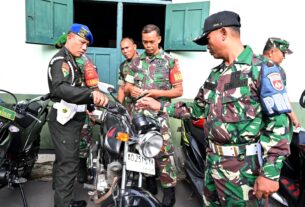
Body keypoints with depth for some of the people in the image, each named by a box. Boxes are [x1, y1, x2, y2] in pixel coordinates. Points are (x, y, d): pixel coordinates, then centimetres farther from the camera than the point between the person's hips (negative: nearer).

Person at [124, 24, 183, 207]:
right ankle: (148, 183, 28)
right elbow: (127, 87, 15)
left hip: (159, 114, -4)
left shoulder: (170, 61, 1)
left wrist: (159, 93, -17)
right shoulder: (136, 61, 13)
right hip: (138, 113, 4)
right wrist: (131, 89, -9)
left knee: (163, 152, -5)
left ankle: (169, 189, 9)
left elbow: (179, 90, -1)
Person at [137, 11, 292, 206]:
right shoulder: (216, 74, 11)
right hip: (213, 161, 7)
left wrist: (270, 172, -20)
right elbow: (198, 109, 16)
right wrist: (159, 106, 11)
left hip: (243, 167, -7)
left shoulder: (261, 69, -13)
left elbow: (279, 123, -17)